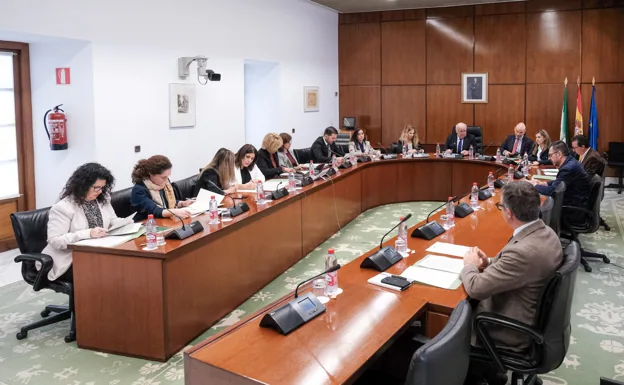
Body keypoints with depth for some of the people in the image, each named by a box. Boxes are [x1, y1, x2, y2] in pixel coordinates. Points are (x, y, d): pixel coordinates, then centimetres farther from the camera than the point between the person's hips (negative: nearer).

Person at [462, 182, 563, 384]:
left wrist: (470, 265, -9)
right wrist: (489, 263, -1)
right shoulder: (545, 233, -7)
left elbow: (475, 288, -29)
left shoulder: (524, 251, -36)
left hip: (512, 333, -8)